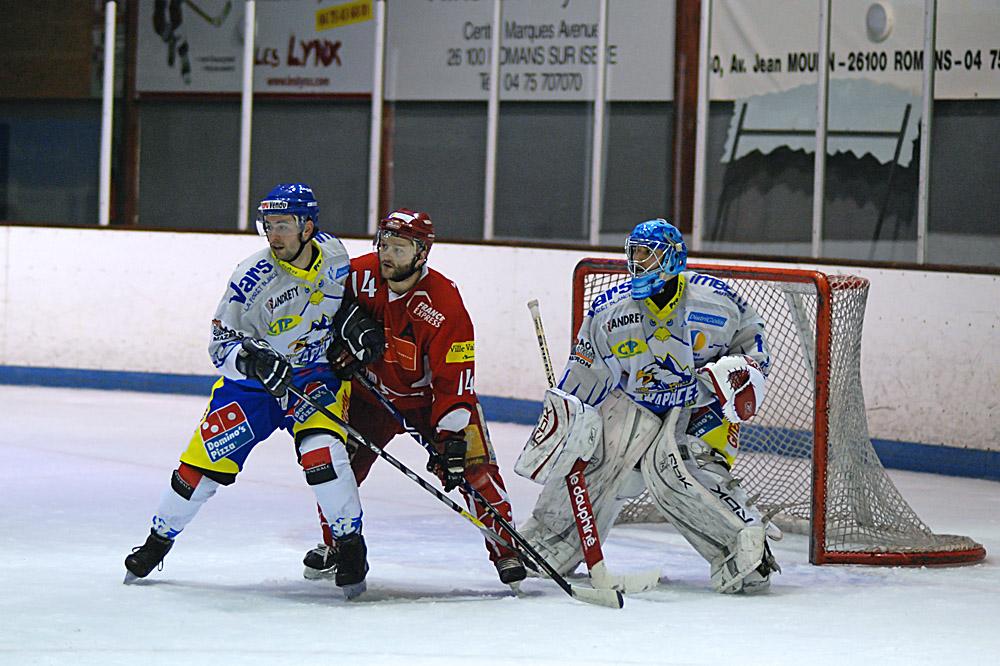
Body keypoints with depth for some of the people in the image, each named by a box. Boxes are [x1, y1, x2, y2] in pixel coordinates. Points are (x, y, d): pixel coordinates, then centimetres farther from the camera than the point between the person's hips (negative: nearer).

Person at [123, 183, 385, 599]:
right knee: (203, 461, -4)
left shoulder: (333, 255, -11)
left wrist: (354, 323, -3)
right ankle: (160, 538, 20)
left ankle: (350, 545, -10)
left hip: (316, 373, 1)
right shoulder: (253, 278, -21)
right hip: (254, 380, -1)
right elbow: (221, 345, -18)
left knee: (321, 451, -25)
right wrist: (253, 358, -37)